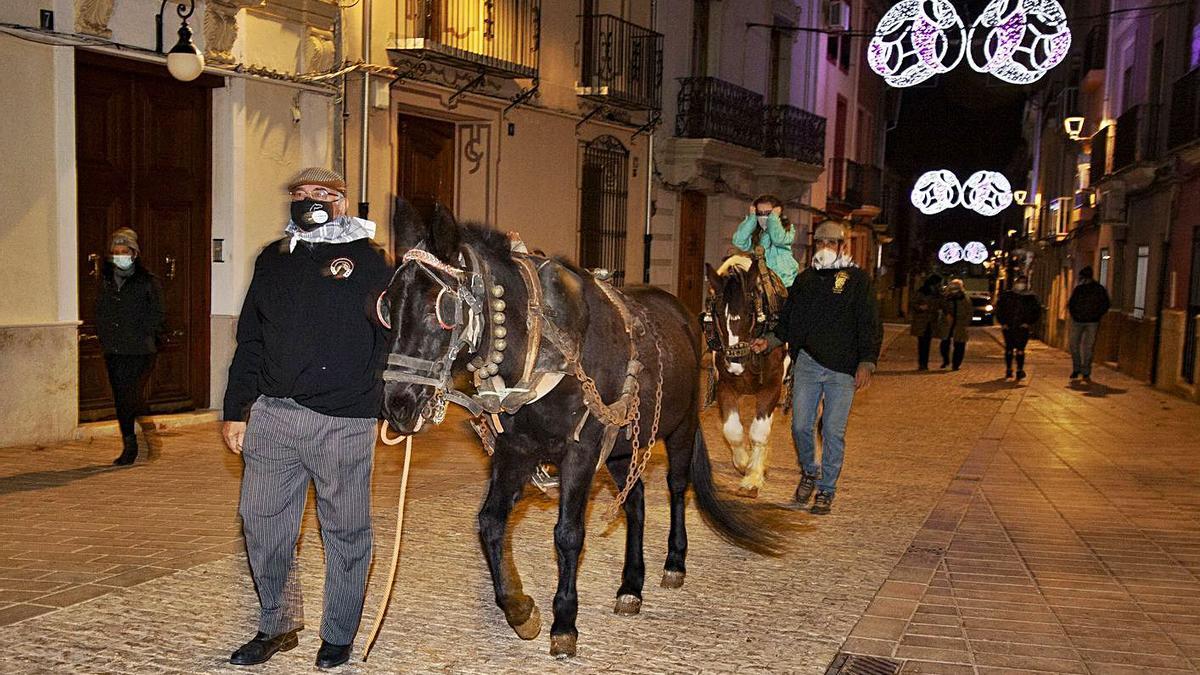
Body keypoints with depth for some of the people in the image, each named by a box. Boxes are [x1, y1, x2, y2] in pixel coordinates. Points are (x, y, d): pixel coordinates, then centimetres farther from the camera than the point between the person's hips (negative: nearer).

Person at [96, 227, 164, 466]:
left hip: (138, 351, -5)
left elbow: (156, 315, -2)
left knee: (131, 397, -12)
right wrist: (104, 336, 8)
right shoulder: (106, 281, 12)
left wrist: (140, 337, -8)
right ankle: (129, 446, 17)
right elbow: (99, 312, 19)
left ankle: (131, 447, 0)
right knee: (120, 401, 8)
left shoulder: (148, 282, -3)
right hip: (112, 351, 5)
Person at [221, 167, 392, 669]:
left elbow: (392, 336, -2)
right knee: (262, 524, 10)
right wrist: (235, 411, 13)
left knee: (345, 531, 6)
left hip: (343, 421, -4)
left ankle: (339, 635, 21)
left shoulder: (368, 259, 1)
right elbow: (249, 341, 17)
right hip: (272, 415, 5)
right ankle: (277, 625, 28)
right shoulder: (272, 261, 15)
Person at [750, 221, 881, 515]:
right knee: (800, 426, 2)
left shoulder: (858, 280, 2)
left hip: (843, 369, -3)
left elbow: (871, 326, -2)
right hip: (807, 363, 3)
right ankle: (809, 471, 30)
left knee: (833, 431, 2)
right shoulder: (803, 280, 13)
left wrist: (866, 363, -11)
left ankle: (826, 490, 16)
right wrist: (768, 342, -1)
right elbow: (787, 322, 16)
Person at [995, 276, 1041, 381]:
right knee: (1009, 349, 7)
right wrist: (1002, 323, 1)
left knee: (1020, 350, -7)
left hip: (1022, 328, -1)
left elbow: (1037, 312, 10)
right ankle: (1008, 370, 20)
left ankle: (1020, 370, 1)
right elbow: (998, 308, 10)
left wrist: (1029, 323, -1)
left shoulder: (1031, 297, 5)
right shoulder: (1006, 295, 6)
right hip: (1008, 327, 1)